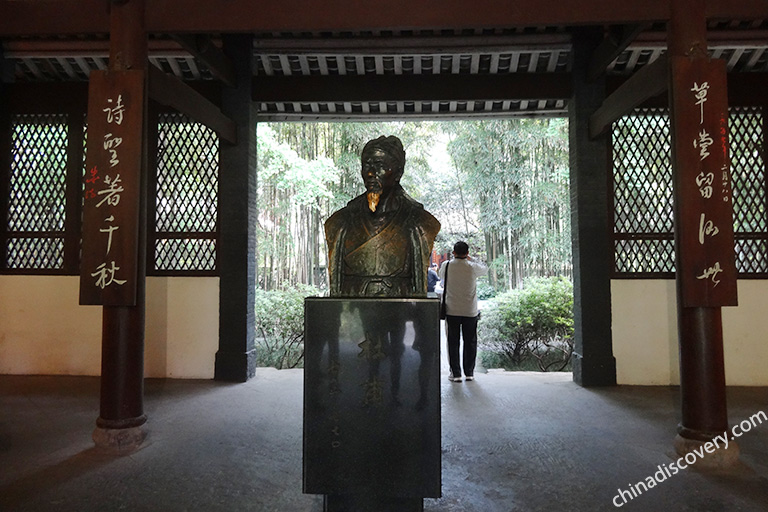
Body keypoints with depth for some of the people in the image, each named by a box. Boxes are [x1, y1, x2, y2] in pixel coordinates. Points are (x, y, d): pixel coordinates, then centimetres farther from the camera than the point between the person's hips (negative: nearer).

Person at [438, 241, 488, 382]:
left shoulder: (446, 266, -8)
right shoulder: (473, 267, -9)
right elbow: (485, 269, 13)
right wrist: (471, 260, 23)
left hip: (452, 311, 0)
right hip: (470, 311, 0)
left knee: (453, 342, 8)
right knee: (470, 342, 12)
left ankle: (455, 373, 10)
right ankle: (469, 372, 19)